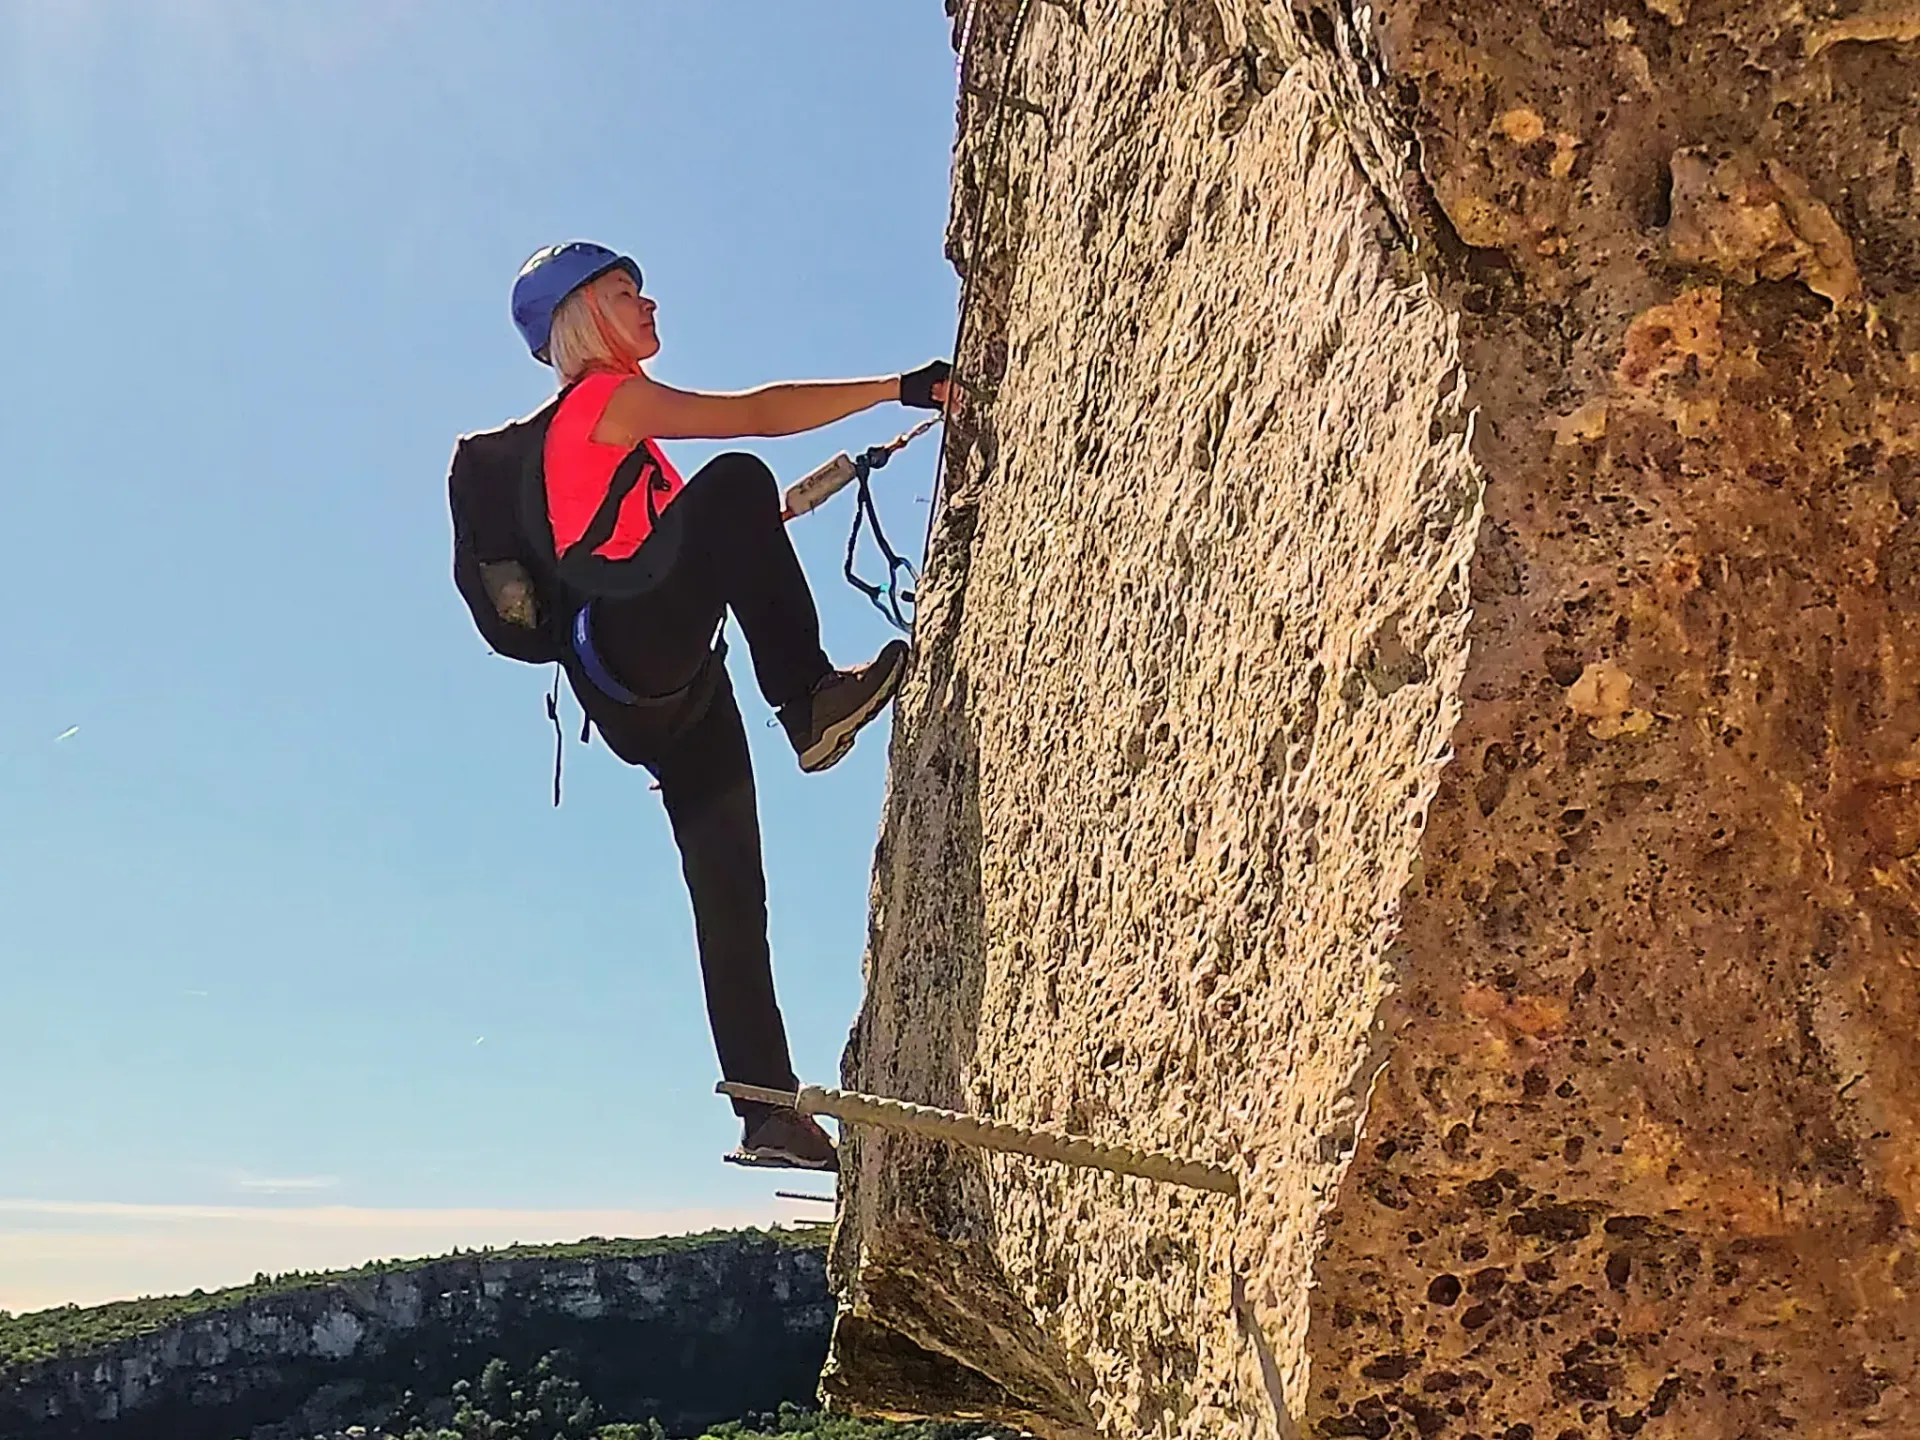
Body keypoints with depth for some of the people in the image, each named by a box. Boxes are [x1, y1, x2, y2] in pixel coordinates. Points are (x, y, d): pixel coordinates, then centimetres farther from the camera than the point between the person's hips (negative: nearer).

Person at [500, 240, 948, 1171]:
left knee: (730, 893, 1)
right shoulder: (609, 398, 1)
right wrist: (899, 388, -12)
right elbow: (759, 414, -11)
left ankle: (769, 1111, 1)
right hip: (632, 654, -9)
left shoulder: (602, 423, 30)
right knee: (734, 481, -22)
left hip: (662, 692, 9)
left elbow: (693, 537, 29)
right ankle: (810, 701, -25)